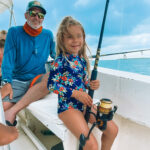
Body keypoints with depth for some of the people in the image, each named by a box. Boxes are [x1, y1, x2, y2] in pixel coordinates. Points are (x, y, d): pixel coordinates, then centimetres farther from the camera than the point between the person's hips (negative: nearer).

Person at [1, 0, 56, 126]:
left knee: (51, 77, -34)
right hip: (17, 81, -1)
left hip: (38, 80, 2)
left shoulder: (48, 35, 8)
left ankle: (13, 111, -30)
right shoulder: (14, 32, 3)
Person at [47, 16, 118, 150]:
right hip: (67, 106, -6)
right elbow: (51, 85, -16)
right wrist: (76, 93, -19)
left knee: (113, 129, 6)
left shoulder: (82, 59, 6)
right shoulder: (60, 60, -14)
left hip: (84, 103, 7)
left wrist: (91, 85, -8)